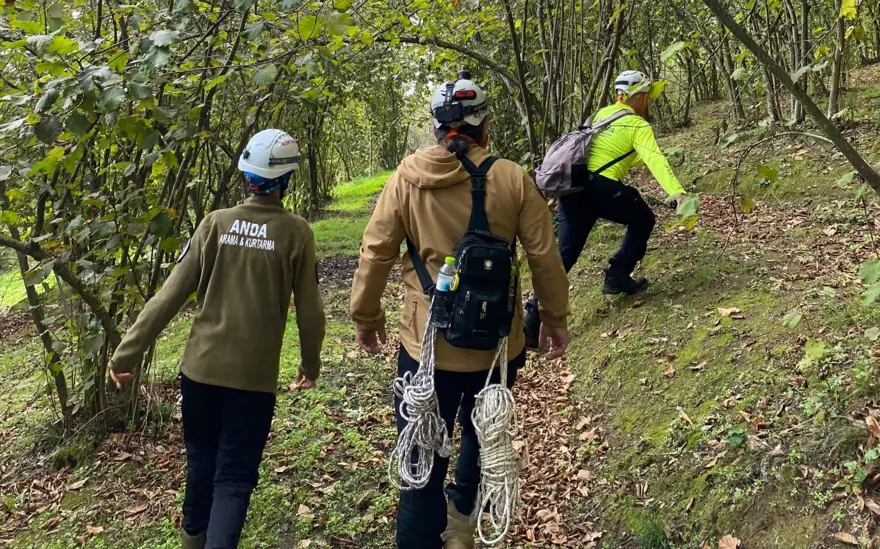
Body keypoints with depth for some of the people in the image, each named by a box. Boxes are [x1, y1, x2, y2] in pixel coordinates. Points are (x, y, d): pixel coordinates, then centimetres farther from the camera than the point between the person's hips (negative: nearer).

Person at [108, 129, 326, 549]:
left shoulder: (215, 223, -3)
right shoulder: (296, 233, -8)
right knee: (234, 476, 6)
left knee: (201, 459, 23)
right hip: (254, 374, -3)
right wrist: (311, 364, 14)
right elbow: (309, 310, -3)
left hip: (201, 365, 3)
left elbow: (170, 295, -4)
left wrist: (126, 353, 3)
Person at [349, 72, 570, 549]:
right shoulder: (512, 178, -8)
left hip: (428, 345, -1)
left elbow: (375, 255, -5)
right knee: (481, 432, 28)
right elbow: (545, 255, -5)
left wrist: (366, 317, 10)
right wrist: (555, 317, 10)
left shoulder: (406, 178, -8)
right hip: (498, 343, 2)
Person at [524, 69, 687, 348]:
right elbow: (655, 160, -15)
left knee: (565, 253, 6)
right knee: (642, 220, 22)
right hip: (602, 188, -6)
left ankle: (532, 318, -5)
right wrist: (677, 193, -25)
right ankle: (618, 276, 18)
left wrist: (641, 158, 48)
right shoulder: (638, 126, 2)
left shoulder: (602, 114, 23)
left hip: (571, 186, 6)